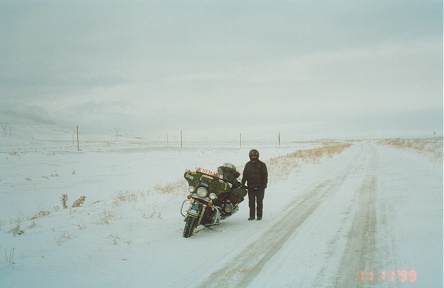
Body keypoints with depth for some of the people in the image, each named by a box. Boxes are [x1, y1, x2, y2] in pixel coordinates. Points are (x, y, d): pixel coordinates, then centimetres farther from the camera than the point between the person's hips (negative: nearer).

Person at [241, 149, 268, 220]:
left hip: (259, 187, -3)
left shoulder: (261, 164, 0)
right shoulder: (248, 165, 11)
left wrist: (264, 184, -9)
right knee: (251, 202, 5)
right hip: (250, 187, 3)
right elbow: (244, 175, 14)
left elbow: (265, 175, -1)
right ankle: (252, 215, 10)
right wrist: (242, 184, 7)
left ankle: (259, 215, 8)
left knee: (259, 202, 2)